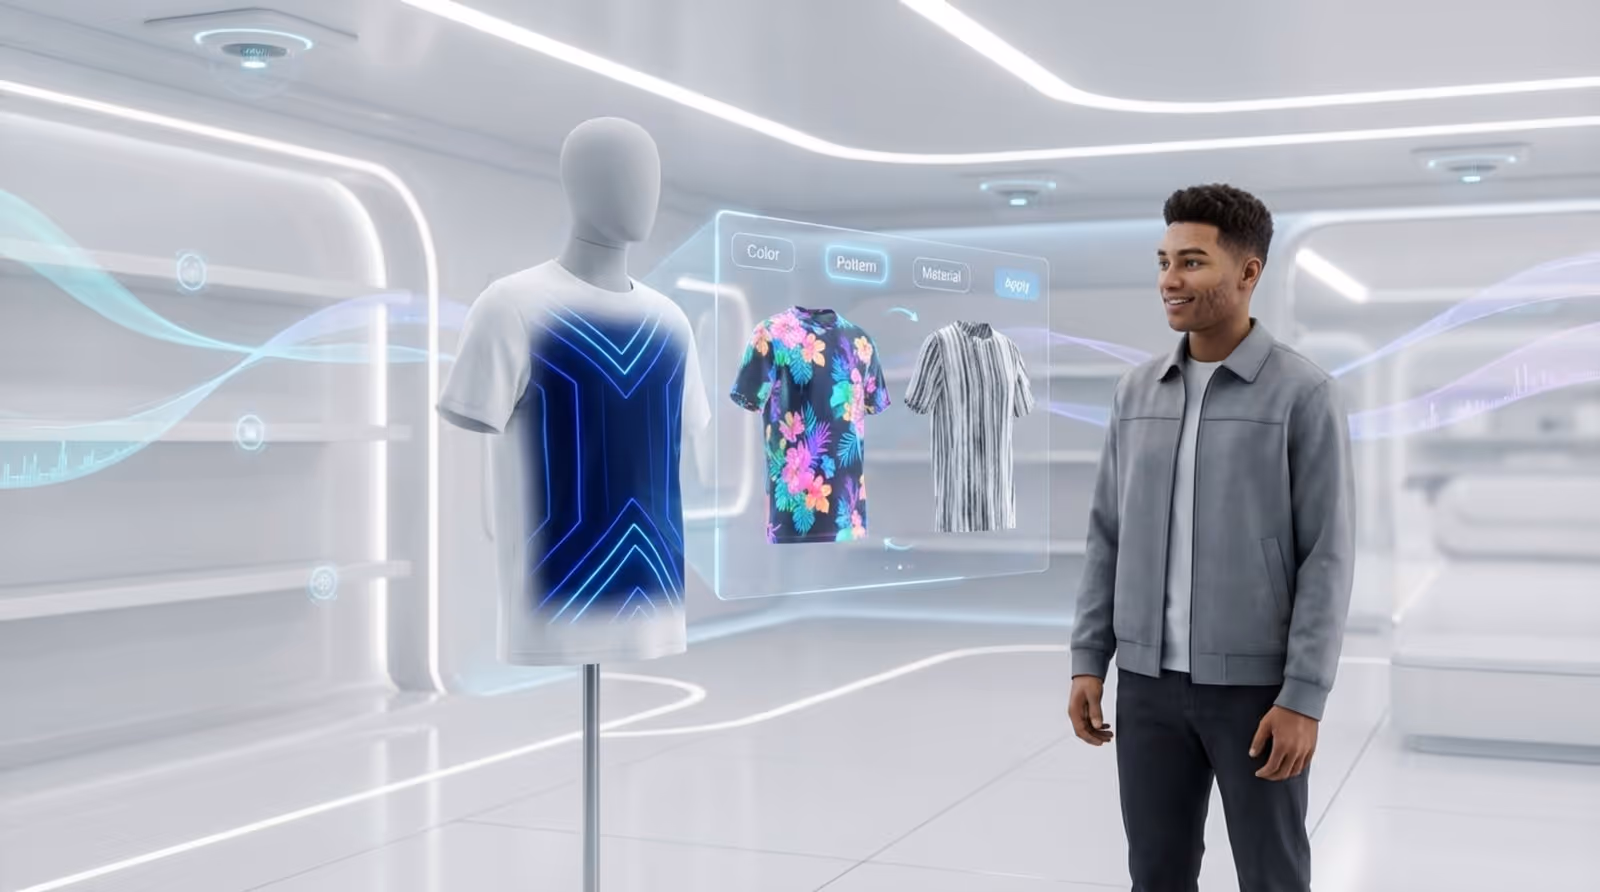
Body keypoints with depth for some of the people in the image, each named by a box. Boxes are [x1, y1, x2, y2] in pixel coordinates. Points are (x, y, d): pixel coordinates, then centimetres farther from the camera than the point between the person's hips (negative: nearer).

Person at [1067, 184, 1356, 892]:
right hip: (1148, 680, 4)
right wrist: (1088, 661, 5)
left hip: (1256, 684, -4)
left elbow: (1327, 556, -11)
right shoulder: (1136, 392, 6)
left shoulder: (1303, 394, -8)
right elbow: (1108, 536, 10)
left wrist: (1304, 698, -15)